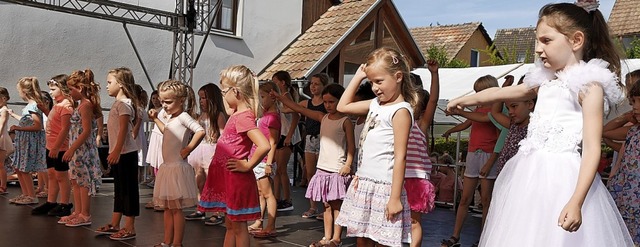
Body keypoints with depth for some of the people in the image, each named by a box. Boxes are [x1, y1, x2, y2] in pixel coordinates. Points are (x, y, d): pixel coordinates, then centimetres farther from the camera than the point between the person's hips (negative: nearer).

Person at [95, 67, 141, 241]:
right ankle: (114, 225, 25)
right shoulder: (118, 103, 16)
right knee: (119, 189, 16)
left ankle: (129, 228, 2)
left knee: (128, 189, -4)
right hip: (118, 154, 10)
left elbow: (124, 129, -21)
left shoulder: (124, 104, -13)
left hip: (125, 154, -10)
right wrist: (113, 152, 19)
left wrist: (116, 151, -25)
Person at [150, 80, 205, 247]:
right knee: (167, 208, 15)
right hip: (167, 167, 10)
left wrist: (188, 149, -24)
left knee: (176, 208, -3)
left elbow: (200, 131, -30)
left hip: (178, 168, -10)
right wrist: (156, 119, 32)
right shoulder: (172, 118, 14)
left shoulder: (183, 116, -15)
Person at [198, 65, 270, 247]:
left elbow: (264, 146, -35)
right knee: (230, 225, 19)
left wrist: (248, 165, -22)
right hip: (227, 178, 10)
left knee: (238, 226, 3)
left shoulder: (243, 117, -22)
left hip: (237, 179, -10)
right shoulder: (236, 113, 6)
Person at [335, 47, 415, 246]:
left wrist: (395, 198, -19)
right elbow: (343, 107, 22)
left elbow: (400, 157, -18)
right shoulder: (376, 104, 10)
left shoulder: (401, 110, -14)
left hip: (383, 186, -8)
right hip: (363, 183, 8)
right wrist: (358, 76, 15)